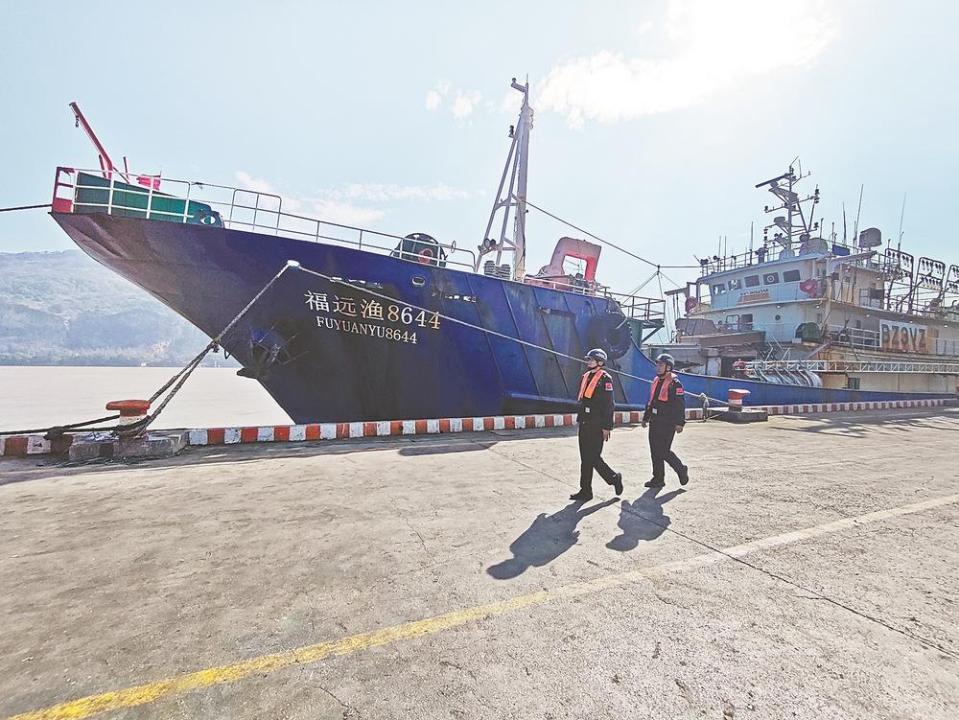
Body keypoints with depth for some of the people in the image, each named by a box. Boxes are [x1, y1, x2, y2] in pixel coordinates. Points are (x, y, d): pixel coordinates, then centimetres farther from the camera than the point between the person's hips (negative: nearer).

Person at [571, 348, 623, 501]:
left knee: (593, 457, -3)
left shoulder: (605, 378, -10)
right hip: (585, 424, 8)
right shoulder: (585, 376, 14)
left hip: (597, 425, -8)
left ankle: (614, 478, 20)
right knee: (585, 458, 10)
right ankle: (585, 491, 16)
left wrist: (606, 427, -16)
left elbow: (608, 405, -14)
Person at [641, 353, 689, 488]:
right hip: (655, 421, 8)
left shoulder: (674, 383, -10)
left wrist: (679, 423, -17)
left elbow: (680, 404, -14)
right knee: (655, 451, 9)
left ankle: (681, 469, 18)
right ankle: (658, 478, 18)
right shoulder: (656, 381, 14)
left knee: (663, 451, -6)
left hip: (668, 423, -8)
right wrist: (646, 417, 20)